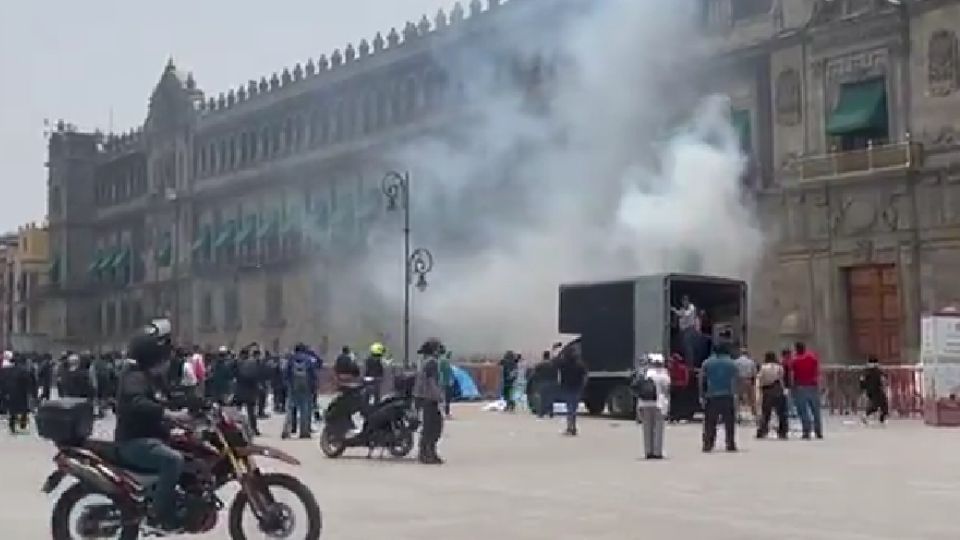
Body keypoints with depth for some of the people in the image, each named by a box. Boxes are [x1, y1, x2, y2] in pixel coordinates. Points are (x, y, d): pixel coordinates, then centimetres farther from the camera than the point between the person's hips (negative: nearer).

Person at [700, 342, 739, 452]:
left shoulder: (707, 363, 3)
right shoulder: (732, 364, 3)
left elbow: (702, 381, 2)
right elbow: (735, 381, 3)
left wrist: (703, 394, 6)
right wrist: (733, 393, 11)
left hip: (711, 397, 0)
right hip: (728, 397, 0)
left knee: (710, 422, 4)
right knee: (729, 422, 7)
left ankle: (708, 444, 0)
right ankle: (731, 445, 6)